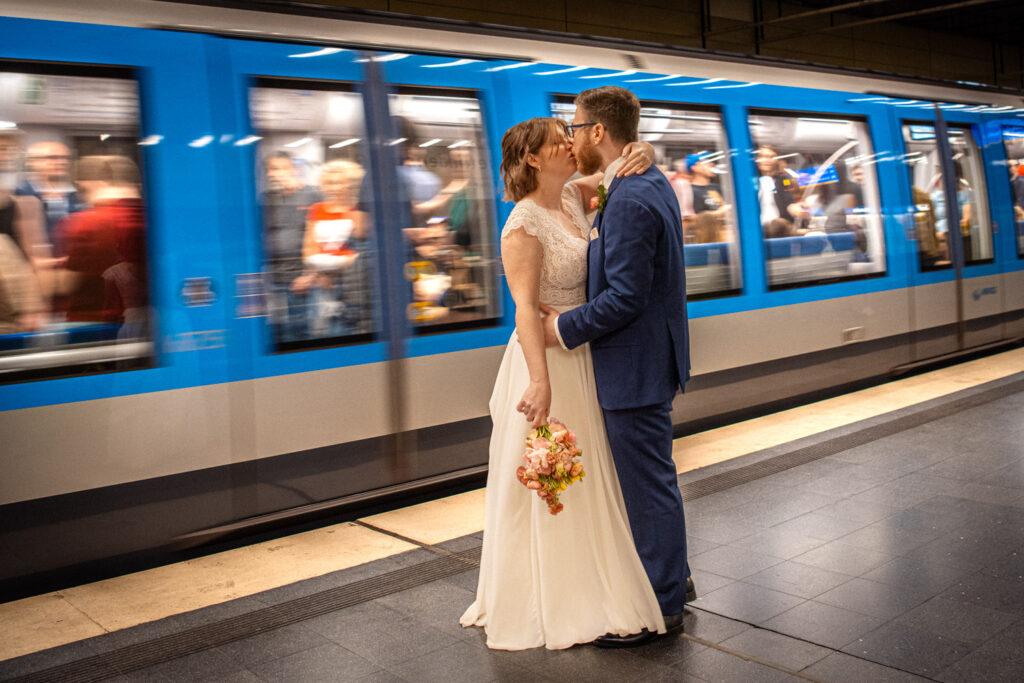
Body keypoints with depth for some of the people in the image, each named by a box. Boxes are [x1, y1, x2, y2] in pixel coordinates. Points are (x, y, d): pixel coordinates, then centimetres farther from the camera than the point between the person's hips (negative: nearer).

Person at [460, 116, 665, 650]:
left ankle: (577, 588, 37)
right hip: (545, 359, -8)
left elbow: (630, 155, 14)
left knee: (580, 479, 19)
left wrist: (641, 155, -10)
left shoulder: (574, 196, 4)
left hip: (580, 355, 9)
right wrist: (540, 381, -32)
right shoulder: (524, 224, -18)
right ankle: (540, 606, 20)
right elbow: (525, 309, -26)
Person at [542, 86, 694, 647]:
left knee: (648, 484, 3)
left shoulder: (629, 201, -23)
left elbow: (624, 297, -25)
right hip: (651, 356, 11)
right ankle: (673, 579, 37)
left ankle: (661, 606, 18)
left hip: (636, 365, -11)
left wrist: (564, 328, -15)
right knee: (651, 478, 22)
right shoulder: (651, 183, 11)